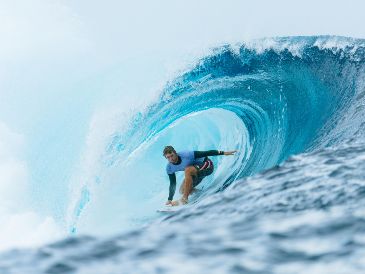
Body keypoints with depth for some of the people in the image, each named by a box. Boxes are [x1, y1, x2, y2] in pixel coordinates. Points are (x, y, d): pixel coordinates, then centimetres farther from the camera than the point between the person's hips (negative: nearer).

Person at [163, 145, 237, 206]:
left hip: (207, 165, -7)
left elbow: (205, 153, -26)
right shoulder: (169, 168, -11)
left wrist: (223, 153, -28)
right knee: (182, 191, 1)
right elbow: (172, 184, 1)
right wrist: (169, 200, 0)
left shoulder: (186, 155, -31)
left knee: (187, 170, -34)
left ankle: (184, 199, -32)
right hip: (195, 172, 8)